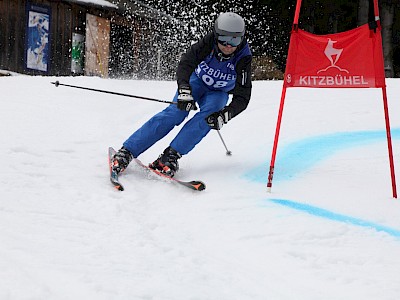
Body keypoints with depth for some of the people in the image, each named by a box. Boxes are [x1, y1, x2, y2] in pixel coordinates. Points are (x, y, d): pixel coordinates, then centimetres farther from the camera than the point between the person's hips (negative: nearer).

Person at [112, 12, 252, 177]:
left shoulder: (243, 59, -26)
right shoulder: (208, 42, -26)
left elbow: (242, 97, -24)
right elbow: (186, 63, -30)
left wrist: (225, 114, -40)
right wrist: (184, 90, -46)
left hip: (218, 93, 1)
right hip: (197, 81, -1)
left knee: (207, 117, -31)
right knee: (176, 112, -24)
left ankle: (171, 155, -36)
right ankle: (127, 151, -28)